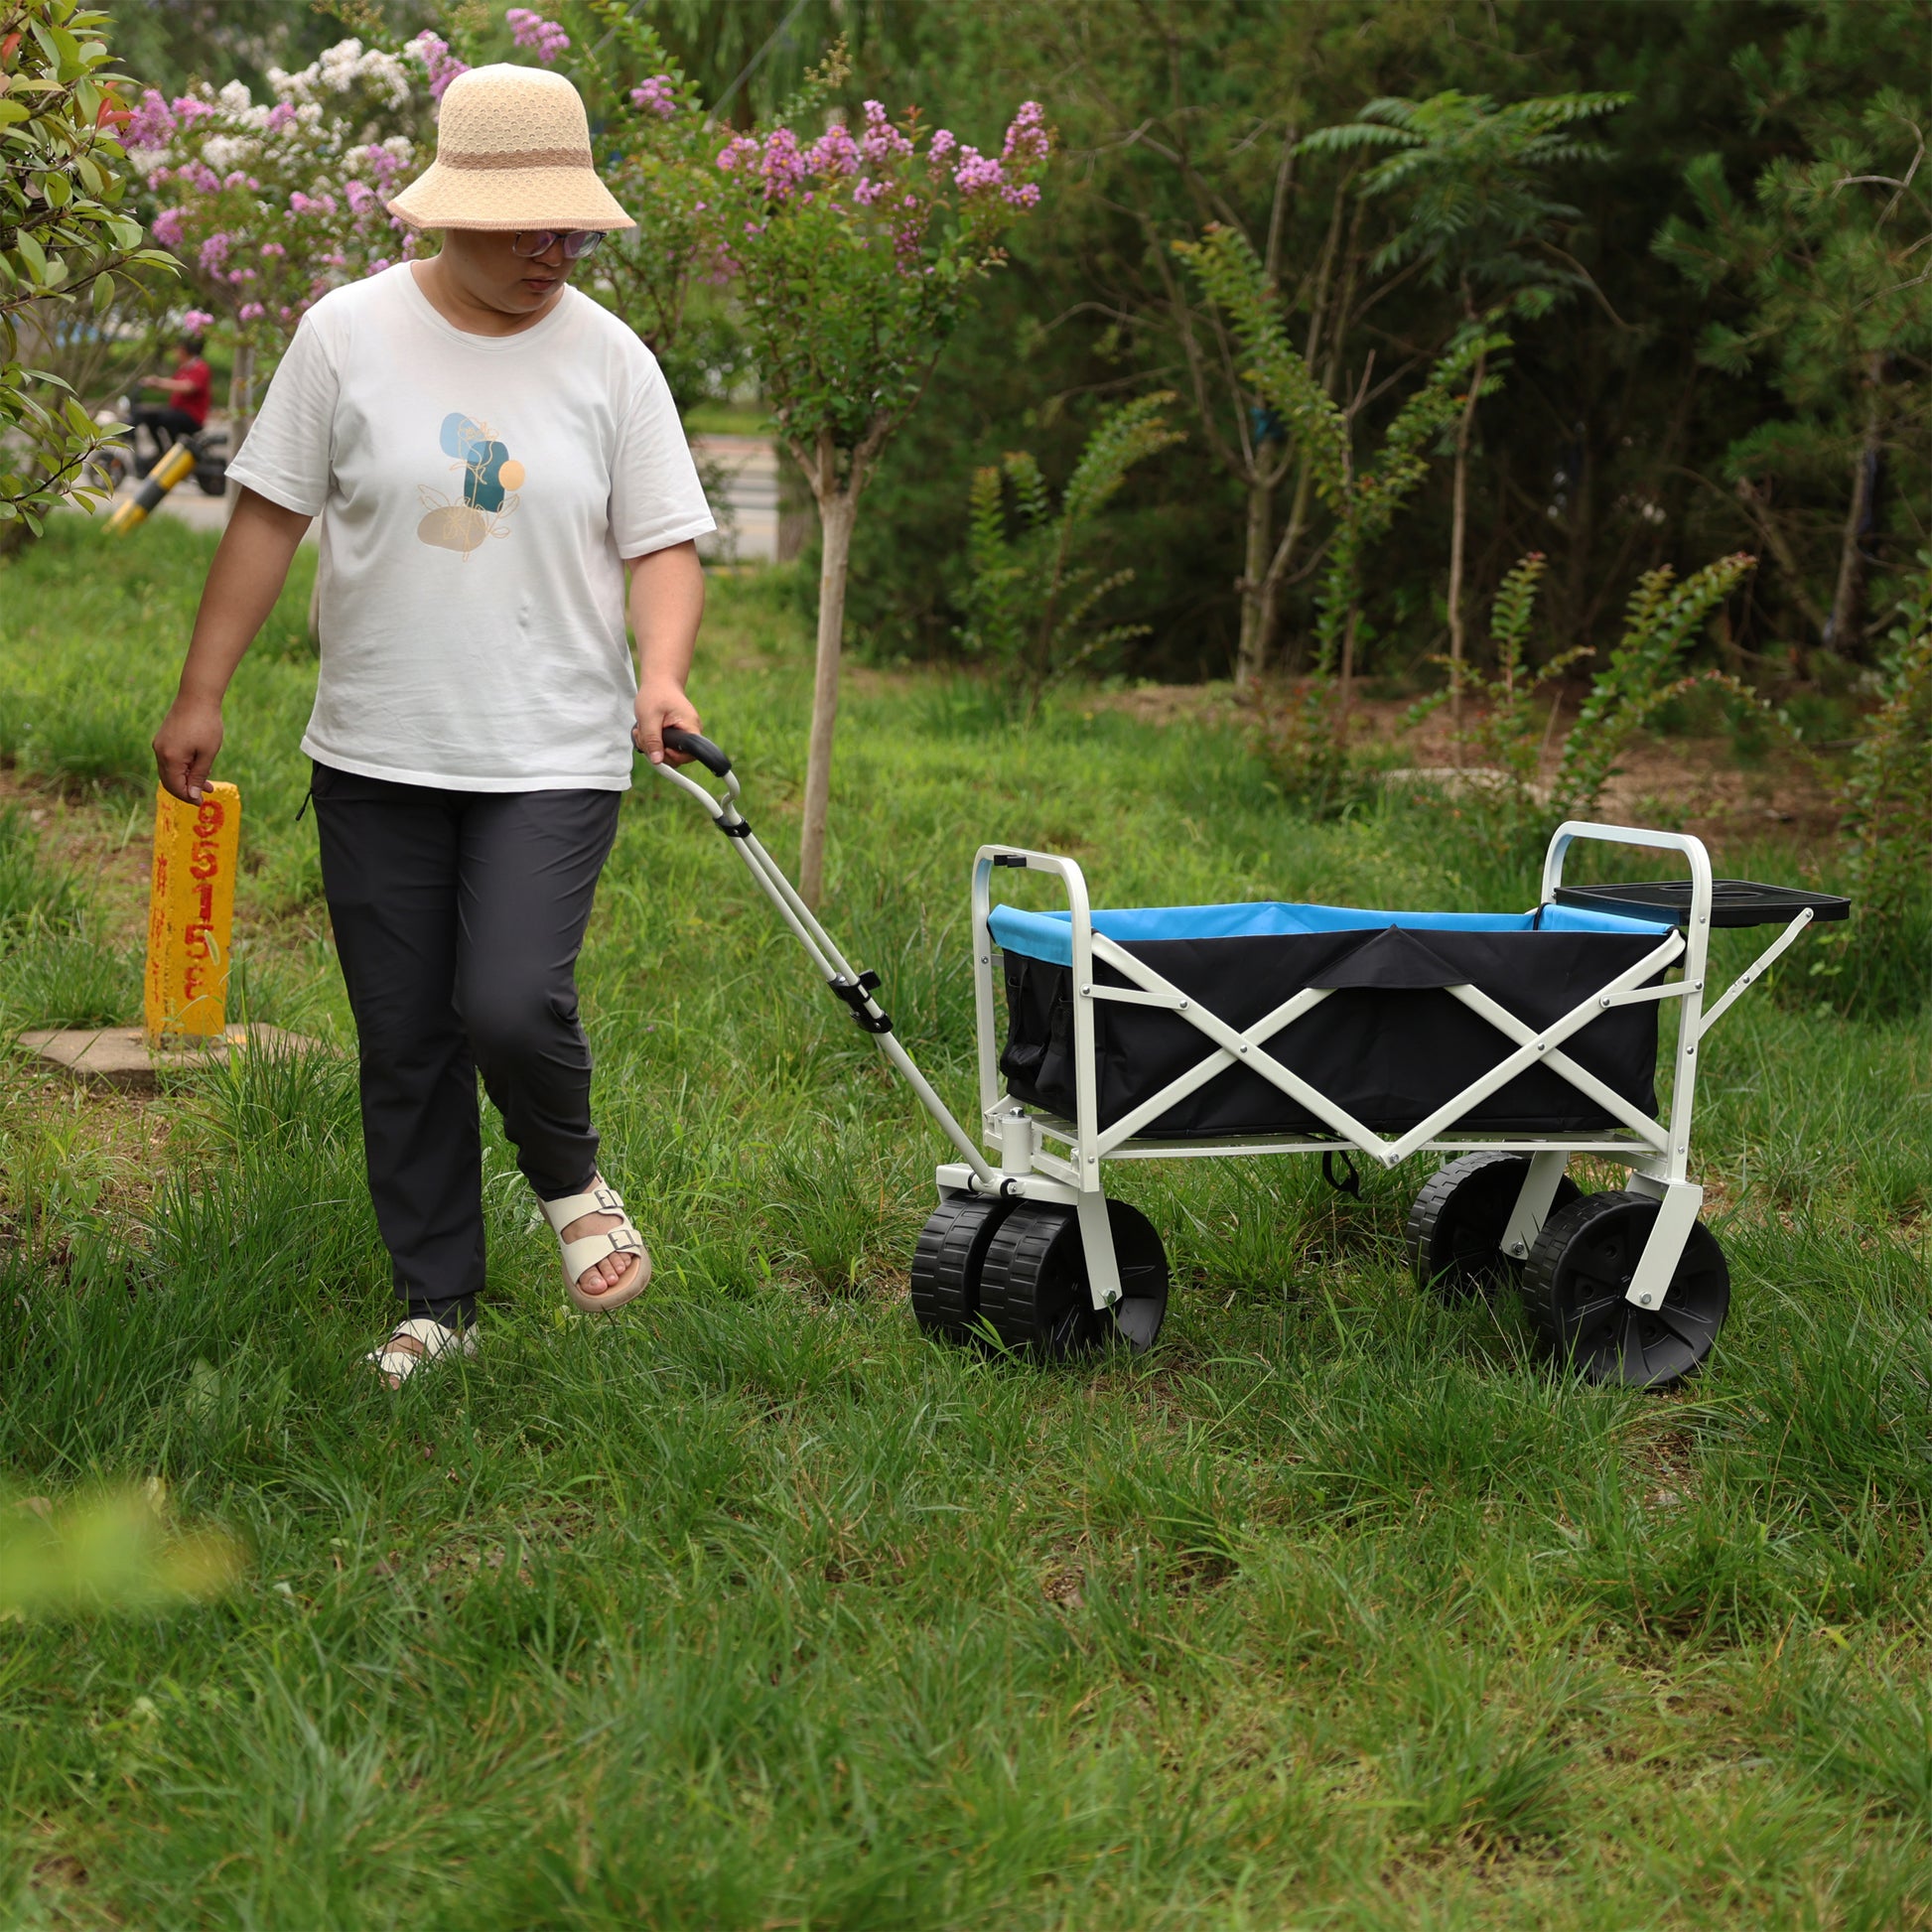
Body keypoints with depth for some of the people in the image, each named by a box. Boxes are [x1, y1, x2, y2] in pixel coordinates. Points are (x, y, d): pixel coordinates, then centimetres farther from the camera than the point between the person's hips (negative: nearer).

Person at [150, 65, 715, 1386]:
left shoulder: (610, 358, 0)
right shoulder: (350, 334, -1)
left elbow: (664, 542, 2)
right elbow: (271, 517, 3)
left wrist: (662, 674, -17)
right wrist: (203, 694, 3)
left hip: (554, 757, -1)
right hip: (377, 756, 1)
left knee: (511, 1003, -17)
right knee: (403, 1044, 7)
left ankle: (571, 1177, 15)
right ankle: (439, 1302, 21)